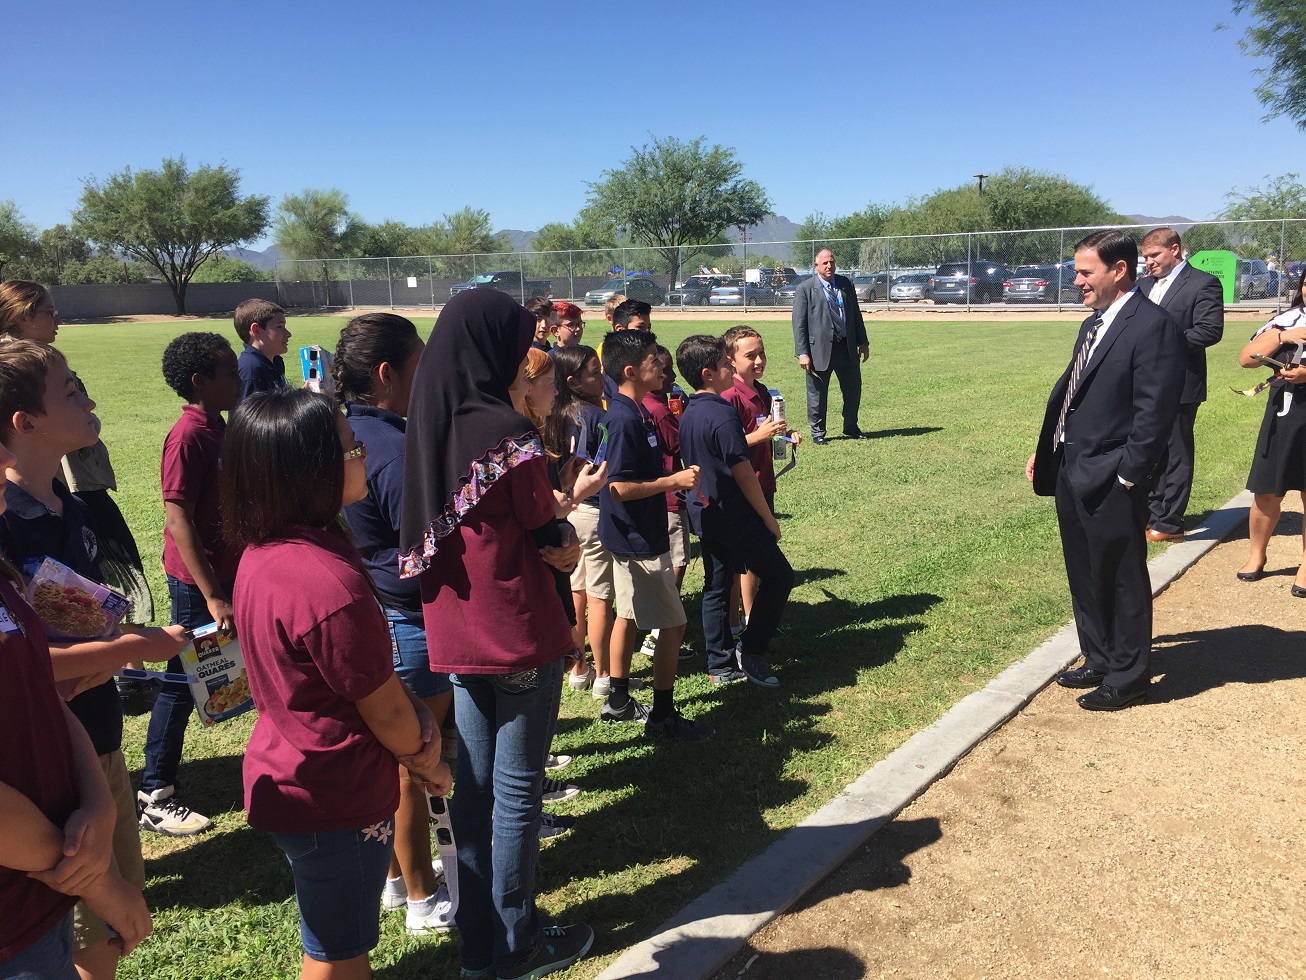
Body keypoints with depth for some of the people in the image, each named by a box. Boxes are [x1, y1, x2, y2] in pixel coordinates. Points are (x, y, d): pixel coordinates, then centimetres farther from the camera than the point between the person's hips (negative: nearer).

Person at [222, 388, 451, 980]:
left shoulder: (262, 552, -3)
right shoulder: (330, 584, -33)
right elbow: (388, 713, -20)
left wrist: (417, 733, 3)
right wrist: (426, 760, 0)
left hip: (283, 776, 9)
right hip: (336, 803, -8)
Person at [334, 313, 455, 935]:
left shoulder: (346, 433, 4)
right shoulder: (394, 449, -25)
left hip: (368, 618, 9)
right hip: (408, 624, -9)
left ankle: (393, 876, 38)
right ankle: (423, 900, 24)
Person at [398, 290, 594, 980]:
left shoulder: (429, 430, 3)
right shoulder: (508, 432, -18)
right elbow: (554, 549, -12)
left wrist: (554, 502, 13)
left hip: (456, 633, 7)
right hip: (519, 635, -7)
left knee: (473, 783, 17)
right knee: (517, 788, 7)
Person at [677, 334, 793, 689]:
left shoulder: (688, 414, 5)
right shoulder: (722, 414, -22)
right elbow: (744, 475, -19)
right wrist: (769, 519, -9)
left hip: (706, 514, 9)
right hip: (736, 517, -9)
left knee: (716, 587, 14)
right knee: (779, 576, 6)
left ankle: (721, 665, 22)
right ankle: (751, 652, 8)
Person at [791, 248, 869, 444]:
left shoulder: (846, 285, 11)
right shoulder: (804, 289, -4)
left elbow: (856, 315, 17)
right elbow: (799, 324, -7)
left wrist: (863, 342, 12)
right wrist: (802, 353, -14)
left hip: (847, 348, 5)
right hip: (820, 350, -5)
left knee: (853, 390, 12)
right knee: (818, 394, 4)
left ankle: (851, 427, 30)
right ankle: (817, 432, 20)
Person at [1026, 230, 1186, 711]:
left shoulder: (1153, 326, -14)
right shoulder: (1094, 324, 14)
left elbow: (1154, 412, -18)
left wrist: (1127, 476, -18)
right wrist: (1044, 453, 13)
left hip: (1110, 480, -9)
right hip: (1071, 472, 9)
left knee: (1121, 581, 5)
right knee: (1085, 577, 18)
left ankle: (1127, 677, 20)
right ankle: (1099, 661, 34)